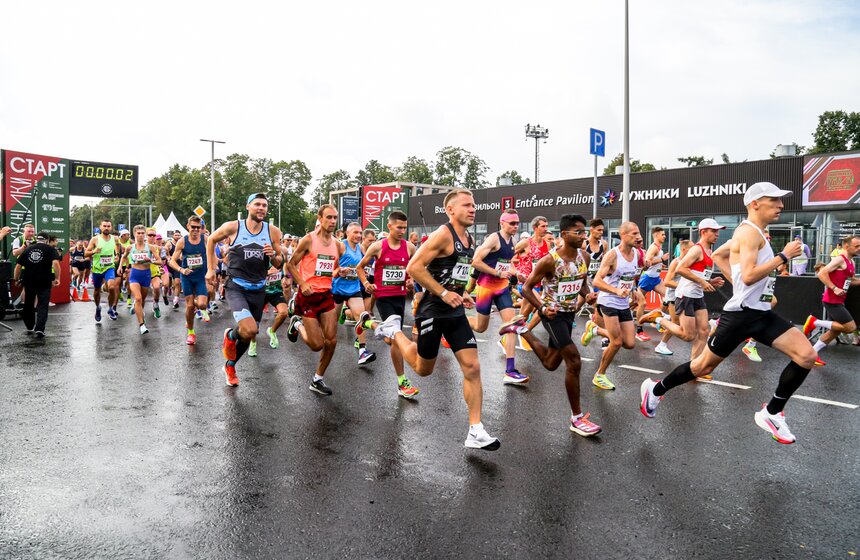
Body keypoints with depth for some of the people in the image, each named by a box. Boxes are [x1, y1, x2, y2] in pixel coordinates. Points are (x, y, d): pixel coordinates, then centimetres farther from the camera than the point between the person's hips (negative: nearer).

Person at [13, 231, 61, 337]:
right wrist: (57, 278, -14)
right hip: (44, 282, -3)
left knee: (28, 305, 19)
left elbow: (18, 266, 9)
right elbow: (55, 263, -15)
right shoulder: (50, 249, 0)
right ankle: (39, 329, -12)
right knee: (43, 306, -1)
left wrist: (16, 279, 17)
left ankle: (29, 327, 31)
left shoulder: (27, 249, 11)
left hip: (29, 281, 3)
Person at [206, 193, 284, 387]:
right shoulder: (233, 227, -8)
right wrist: (210, 269, 7)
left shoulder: (273, 232, -2)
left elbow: (279, 264, 6)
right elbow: (211, 240, 11)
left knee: (249, 335, 14)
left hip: (258, 289, 4)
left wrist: (274, 256, -17)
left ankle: (230, 366, 41)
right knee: (249, 330, -25)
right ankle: (230, 336, 12)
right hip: (236, 287, -4)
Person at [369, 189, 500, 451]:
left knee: (472, 368, -2)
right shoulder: (443, 234, -15)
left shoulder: (470, 240, 12)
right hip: (433, 311, -7)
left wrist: (462, 294, 10)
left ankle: (476, 432, 4)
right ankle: (393, 331, 33)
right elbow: (414, 267, -21)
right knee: (424, 369, 10)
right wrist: (444, 294, -21)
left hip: (456, 312, 7)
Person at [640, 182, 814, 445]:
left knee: (806, 356, -5)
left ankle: (771, 413, 6)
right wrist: (783, 256, -21)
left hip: (762, 313, 9)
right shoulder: (749, 232, -14)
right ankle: (655, 389, 23)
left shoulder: (754, 233, 15)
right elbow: (748, 276, -26)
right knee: (704, 365, 3)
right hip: (741, 314, -9)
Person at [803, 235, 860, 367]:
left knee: (835, 331, 12)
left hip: (838, 301, 10)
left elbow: (849, 281, 25)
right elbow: (822, 274, -22)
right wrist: (835, 289, -25)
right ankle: (815, 322, -3)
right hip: (832, 300, -10)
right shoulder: (840, 259, -13)